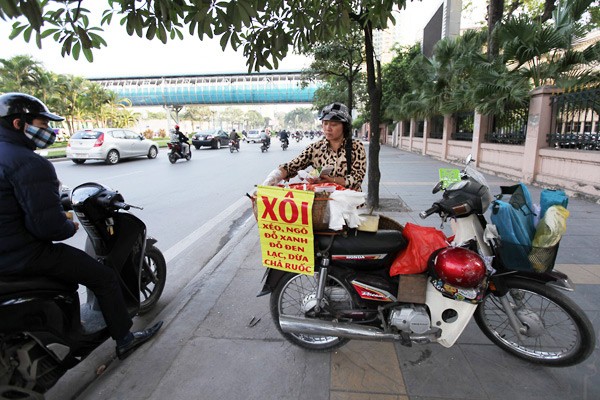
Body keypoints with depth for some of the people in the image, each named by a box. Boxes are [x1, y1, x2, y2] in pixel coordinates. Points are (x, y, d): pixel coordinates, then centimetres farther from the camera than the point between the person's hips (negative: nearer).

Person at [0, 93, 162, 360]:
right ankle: (124, 340, 13)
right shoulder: (31, 164, -23)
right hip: (26, 256, -10)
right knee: (104, 278, 0)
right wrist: (71, 227, -6)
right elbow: (49, 225, -27)